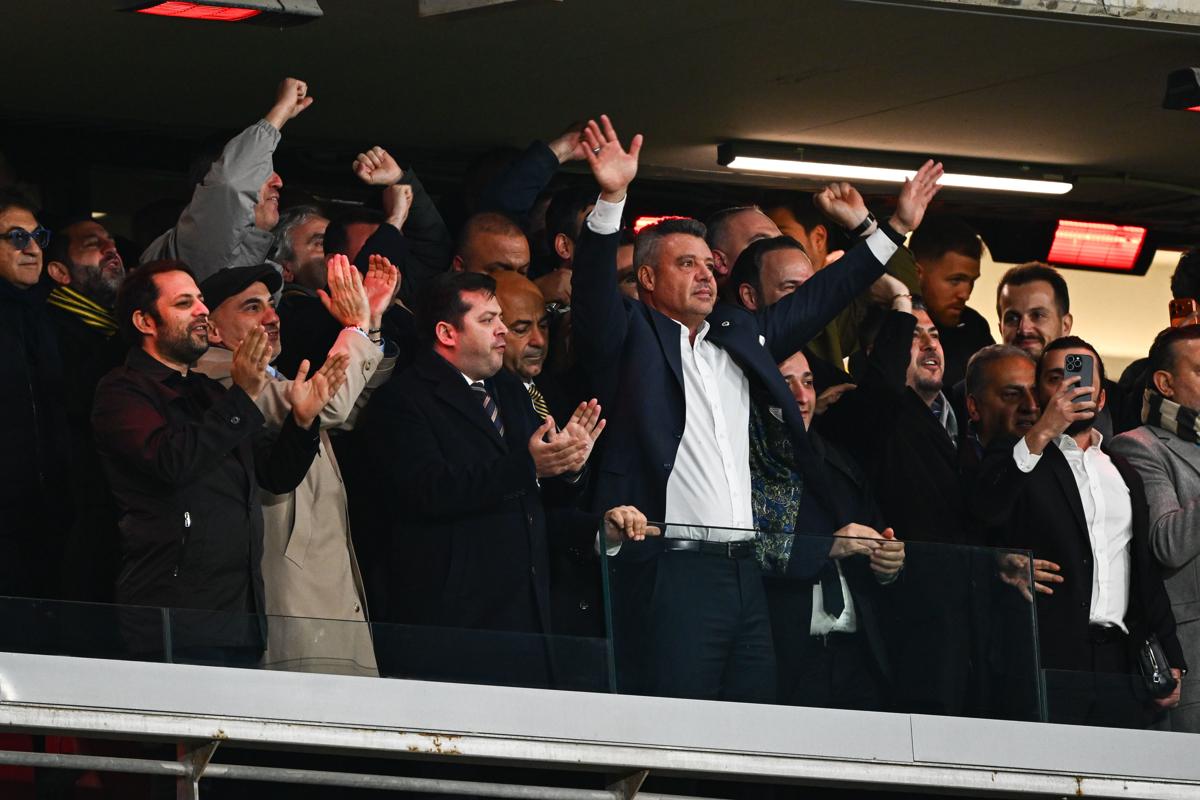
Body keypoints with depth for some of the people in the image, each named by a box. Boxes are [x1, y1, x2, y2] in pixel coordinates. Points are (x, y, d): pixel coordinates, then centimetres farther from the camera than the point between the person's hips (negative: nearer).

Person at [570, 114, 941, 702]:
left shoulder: (739, 336, 23)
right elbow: (594, 289, -11)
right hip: (671, 570, -7)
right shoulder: (631, 338, 5)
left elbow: (816, 301, 30)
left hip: (745, 570, 7)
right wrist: (611, 201, -26)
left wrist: (894, 230, 29)